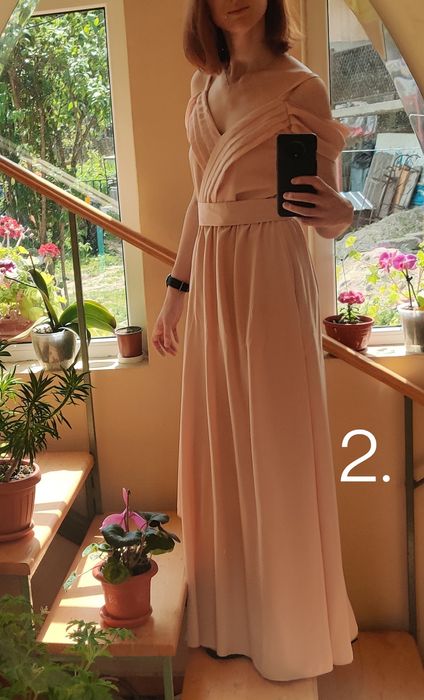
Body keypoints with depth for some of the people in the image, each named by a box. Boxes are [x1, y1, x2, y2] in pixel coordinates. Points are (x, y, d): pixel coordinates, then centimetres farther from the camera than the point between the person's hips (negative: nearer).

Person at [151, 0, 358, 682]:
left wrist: (336, 212, -31)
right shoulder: (205, 86, 15)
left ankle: (295, 628, 19)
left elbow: (328, 212, -7)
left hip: (270, 268, -6)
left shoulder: (299, 87, -4)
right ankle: (231, 611, 28)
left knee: (276, 444, 0)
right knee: (219, 440, 10)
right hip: (211, 272, 6)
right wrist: (175, 291, 17)